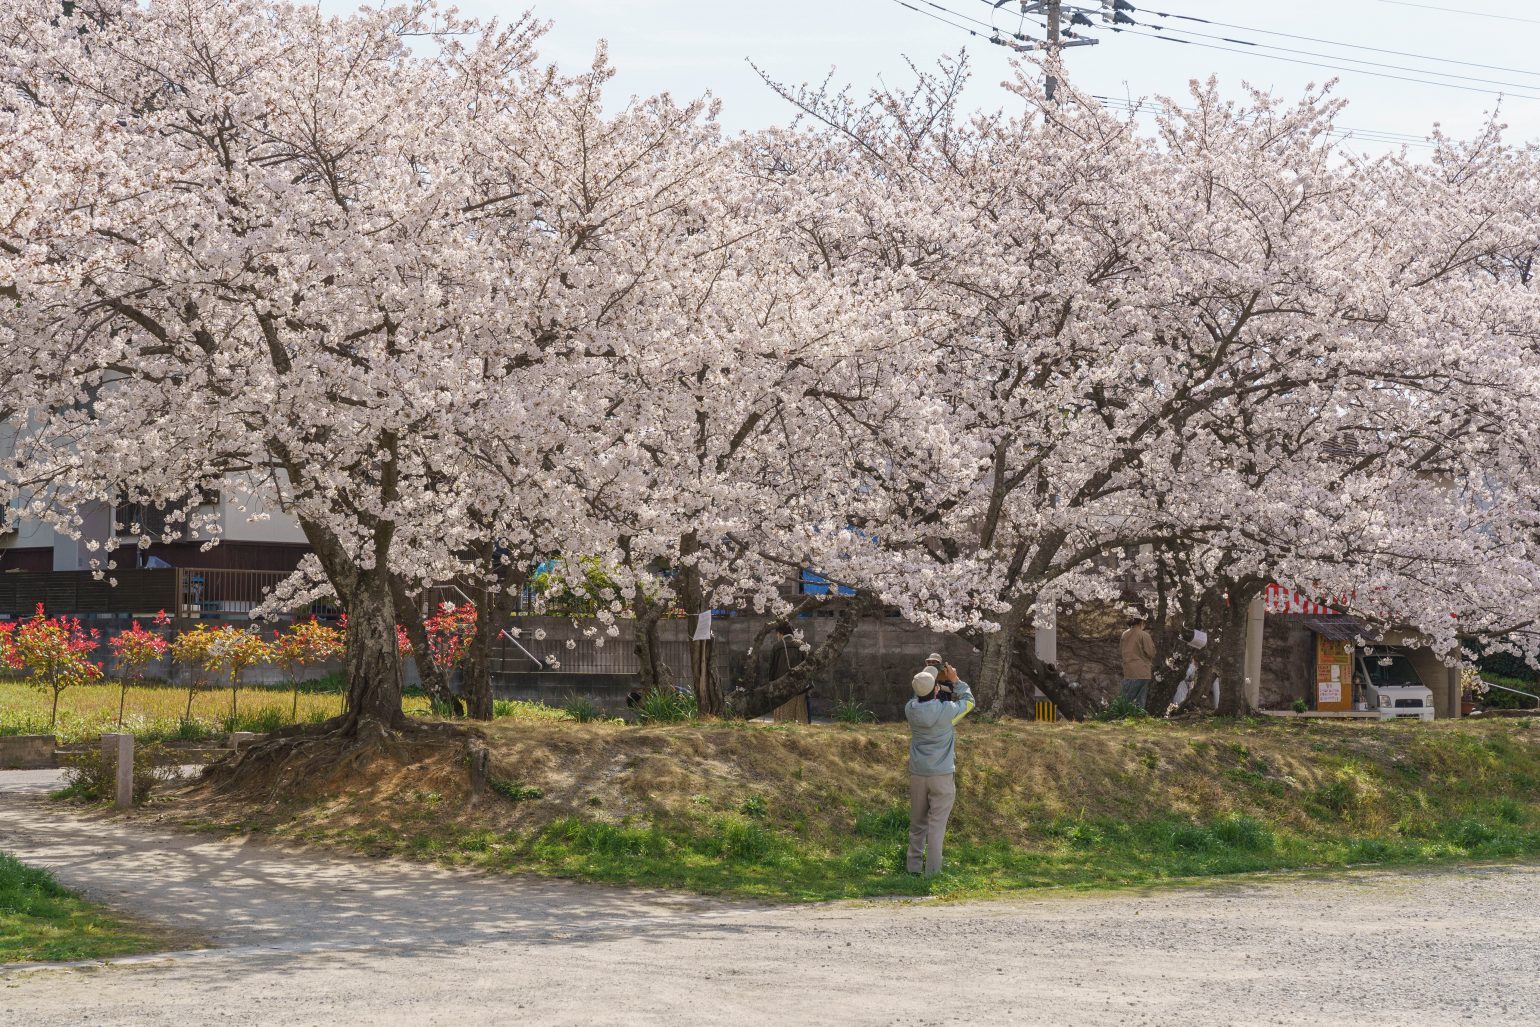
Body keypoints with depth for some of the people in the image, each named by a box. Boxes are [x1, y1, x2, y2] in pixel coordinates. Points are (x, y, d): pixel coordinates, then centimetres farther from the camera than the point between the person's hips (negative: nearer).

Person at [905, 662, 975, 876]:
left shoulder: (910, 709, -4)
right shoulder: (946, 710, -15)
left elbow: (919, 698, 21)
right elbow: (968, 701, 5)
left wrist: (937, 679, 21)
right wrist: (955, 681, 14)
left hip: (917, 774, 4)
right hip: (942, 775, -4)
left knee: (917, 823, 15)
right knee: (937, 824, 0)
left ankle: (914, 865, 20)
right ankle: (932, 871, 0)